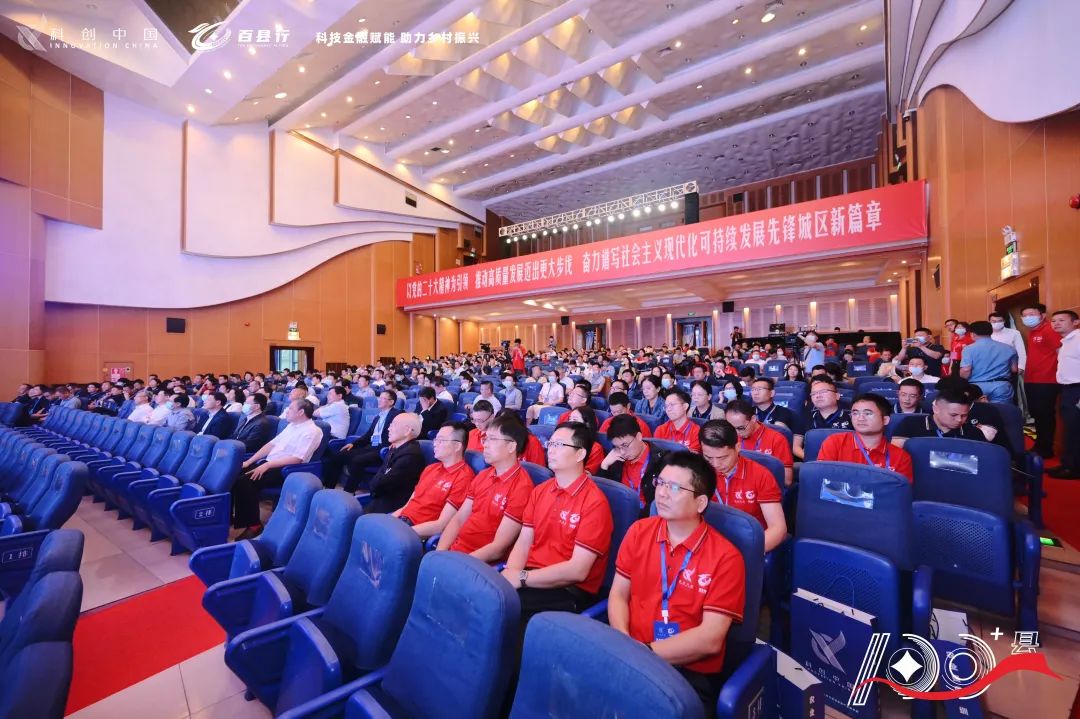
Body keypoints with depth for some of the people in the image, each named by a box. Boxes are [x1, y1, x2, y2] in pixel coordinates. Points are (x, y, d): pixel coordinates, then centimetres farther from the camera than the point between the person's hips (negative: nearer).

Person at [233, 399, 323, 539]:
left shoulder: (312, 431, -13)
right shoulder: (292, 426, 16)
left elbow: (297, 459, -20)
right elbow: (271, 444, 16)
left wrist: (267, 465, -21)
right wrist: (249, 461, 7)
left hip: (284, 470, -9)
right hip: (269, 463, 9)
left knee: (245, 481, -25)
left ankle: (253, 524, -13)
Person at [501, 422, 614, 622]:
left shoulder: (594, 502, -13)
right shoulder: (539, 491, 10)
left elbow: (577, 571, -17)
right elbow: (524, 541, 7)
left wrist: (521, 578, -17)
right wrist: (510, 572, -13)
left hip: (570, 591, -6)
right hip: (532, 578, 6)